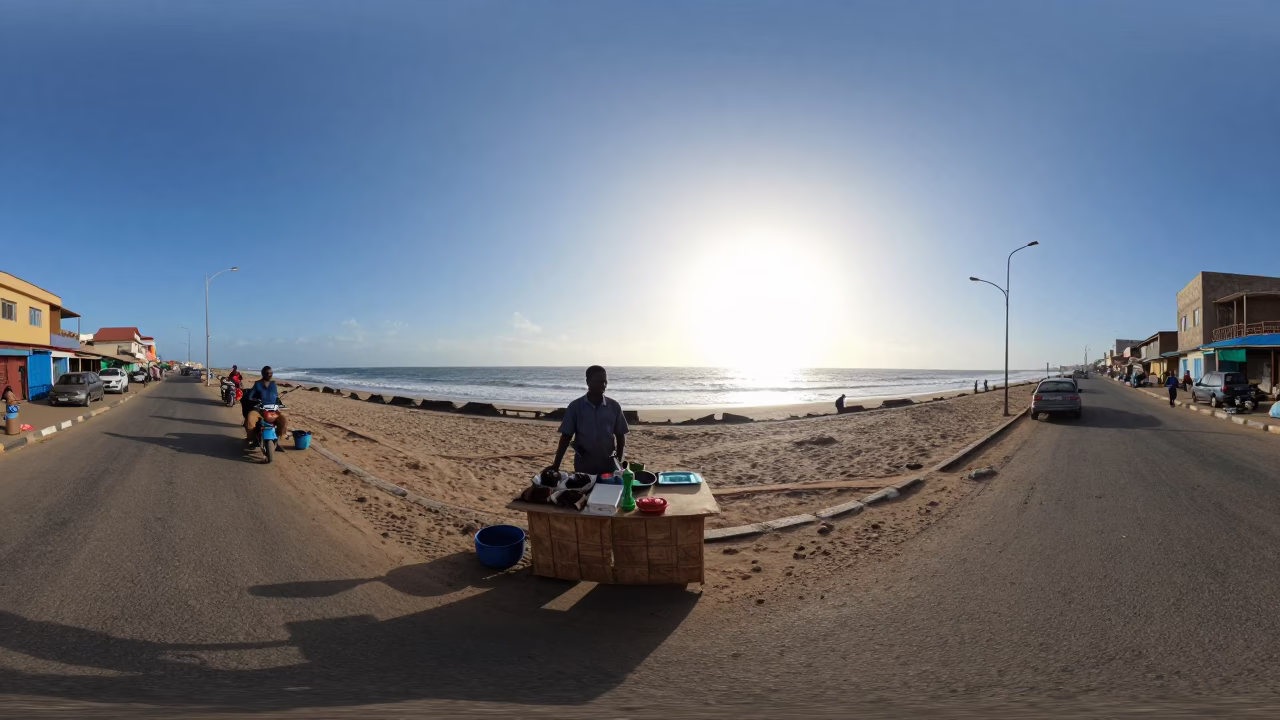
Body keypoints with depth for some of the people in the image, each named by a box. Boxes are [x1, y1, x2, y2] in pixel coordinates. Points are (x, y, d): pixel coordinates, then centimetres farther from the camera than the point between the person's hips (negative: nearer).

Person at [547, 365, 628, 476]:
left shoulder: (614, 406, -1)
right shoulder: (575, 406, -5)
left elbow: (620, 435, 5)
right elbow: (566, 436, -3)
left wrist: (619, 461, -3)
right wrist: (556, 465, -7)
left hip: (608, 464, 1)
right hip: (583, 465, -1)